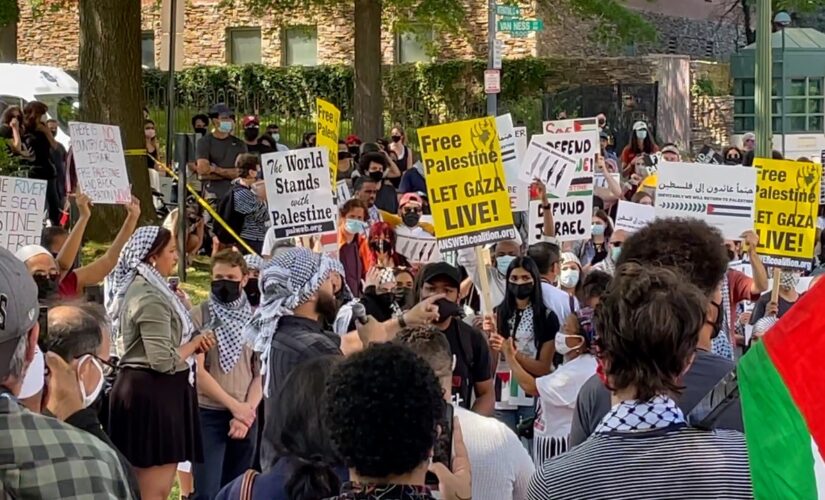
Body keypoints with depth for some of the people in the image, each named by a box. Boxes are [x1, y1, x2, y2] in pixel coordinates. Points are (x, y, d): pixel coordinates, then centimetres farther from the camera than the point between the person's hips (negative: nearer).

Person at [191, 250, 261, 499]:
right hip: (208, 414, -4)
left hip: (245, 417, 4)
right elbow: (197, 371, -8)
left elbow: (260, 373, 7)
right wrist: (234, 406, -11)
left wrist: (247, 414, -6)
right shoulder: (198, 316, -2)